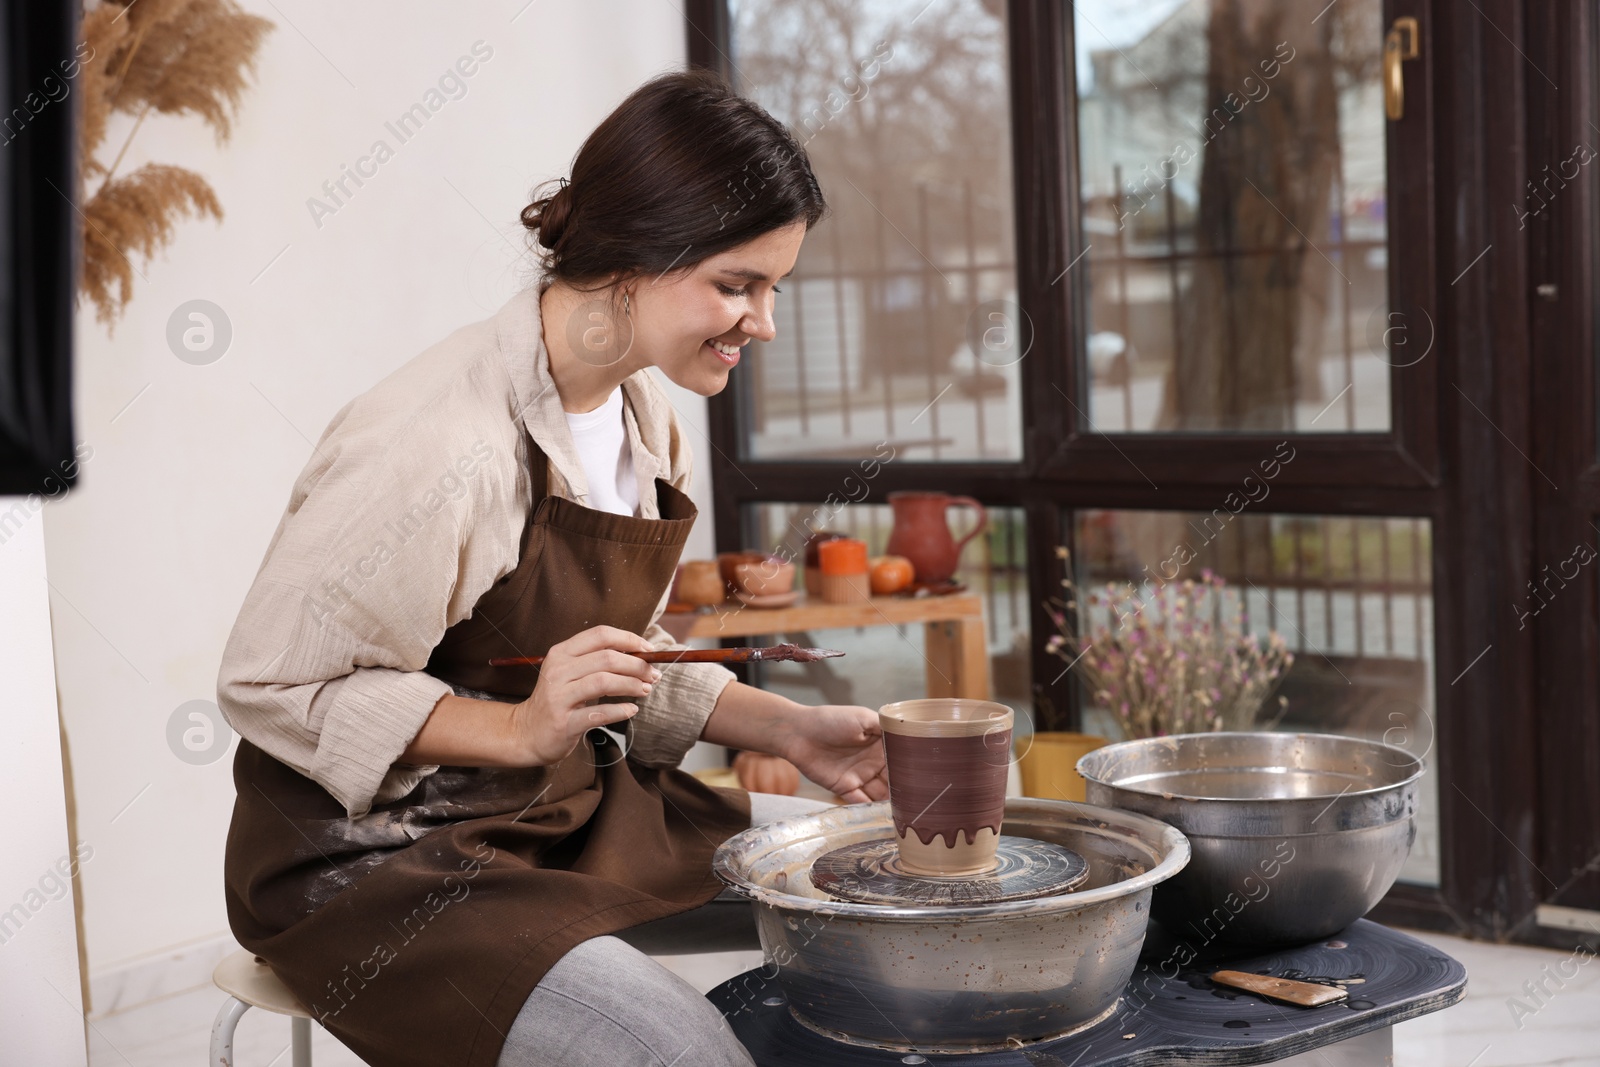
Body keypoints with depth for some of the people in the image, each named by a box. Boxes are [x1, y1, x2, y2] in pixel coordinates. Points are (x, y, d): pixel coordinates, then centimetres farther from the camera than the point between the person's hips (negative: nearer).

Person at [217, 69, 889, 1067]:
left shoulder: (645, 419, 4)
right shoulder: (439, 440, -24)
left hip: (577, 810, 9)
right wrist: (522, 729, -27)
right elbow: (271, 685, -20)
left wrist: (784, 728, 0)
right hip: (382, 853, -8)